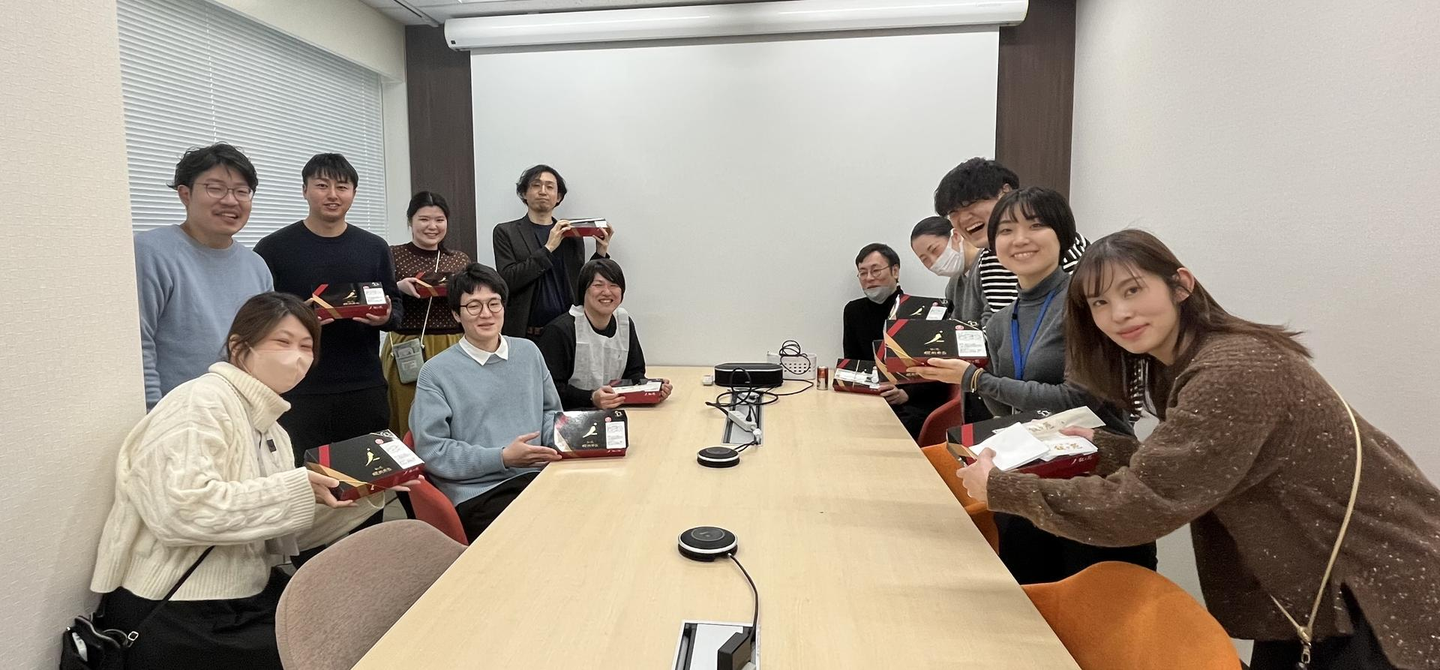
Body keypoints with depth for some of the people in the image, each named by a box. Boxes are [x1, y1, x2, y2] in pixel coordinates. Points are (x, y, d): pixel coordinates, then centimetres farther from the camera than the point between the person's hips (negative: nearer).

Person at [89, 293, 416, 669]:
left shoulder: (271, 430, 11)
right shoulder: (200, 402, -14)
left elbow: (283, 538, 7)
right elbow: (179, 511, -29)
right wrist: (295, 491, -26)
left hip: (250, 600, 8)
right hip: (176, 620, -8)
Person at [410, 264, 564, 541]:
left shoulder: (529, 352, 13)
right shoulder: (436, 372, -1)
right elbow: (432, 451, -5)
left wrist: (559, 440, 0)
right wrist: (503, 457, -13)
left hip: (538, 476, 5)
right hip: (478, 493, -5)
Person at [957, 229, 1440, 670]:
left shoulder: (1234, 374, -31)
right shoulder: (1177, 365, 0)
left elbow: (1141, 505, -33)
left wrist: (1000, 488, -27)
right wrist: (1102, 447, -6)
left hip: (1394, 582, -8)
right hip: (1316, 574, 8)